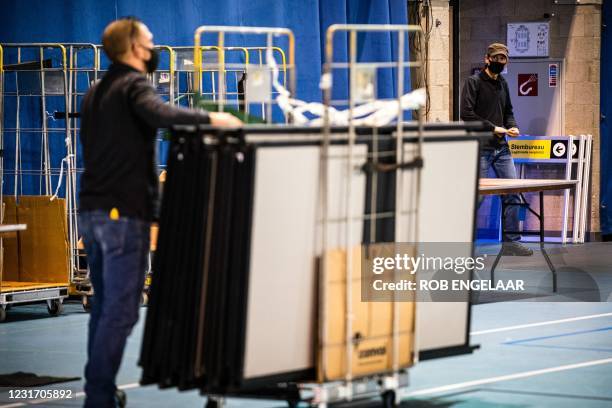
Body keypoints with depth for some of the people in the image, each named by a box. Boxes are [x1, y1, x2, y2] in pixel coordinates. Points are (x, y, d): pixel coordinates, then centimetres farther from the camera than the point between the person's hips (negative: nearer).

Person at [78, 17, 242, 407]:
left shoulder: (96, 93, 19)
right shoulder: (134, 85, -7)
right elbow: (160, 112, -30)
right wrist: (210, 118, -23)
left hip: (92, 210, 9)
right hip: (124, 213, -9)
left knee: (104, 305, 14)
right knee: (121, 311, -8)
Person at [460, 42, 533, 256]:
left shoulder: (503, 84, 16)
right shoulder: (473, 82, -6)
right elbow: (467, 113, -15)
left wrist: (512, 126, 3)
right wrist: (493, 128, -15)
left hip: (502, 148, 7)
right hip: (481, 148, -7)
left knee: (512, 195, 3)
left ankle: (511, 241, 10)